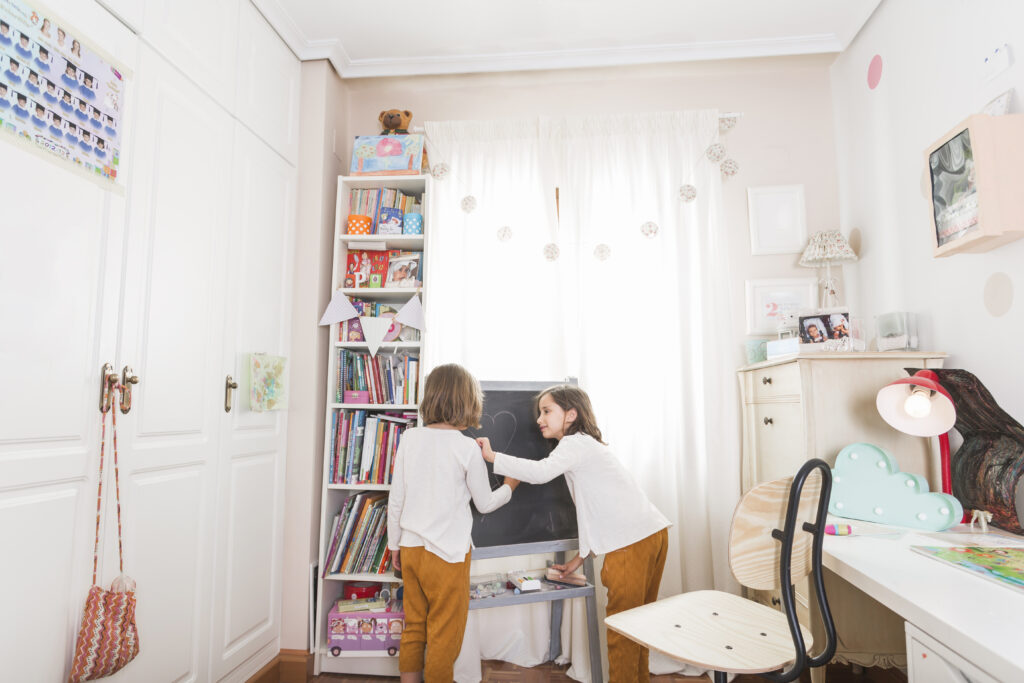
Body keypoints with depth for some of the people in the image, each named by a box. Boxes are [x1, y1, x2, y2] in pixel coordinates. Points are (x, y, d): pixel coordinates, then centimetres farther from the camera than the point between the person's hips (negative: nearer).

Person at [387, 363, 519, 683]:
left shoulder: (409, 438, -2)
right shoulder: (467, 447, -14)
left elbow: (395, 500, 3)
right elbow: (485, 503, -2)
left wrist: (394, 544, 15)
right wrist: (509, 487, 17)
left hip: (411, 548, 5)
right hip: (448, 553, -5)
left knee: (413, 628, 19)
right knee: (444, 635, 11)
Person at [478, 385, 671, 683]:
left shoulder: (576, 443, -8)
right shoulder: (583, 446, 21)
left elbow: (540, 472, -28)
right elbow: (589, 509, 23)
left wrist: (492, 456, -19)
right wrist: (581, 555, 24)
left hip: (633, 541, -10)